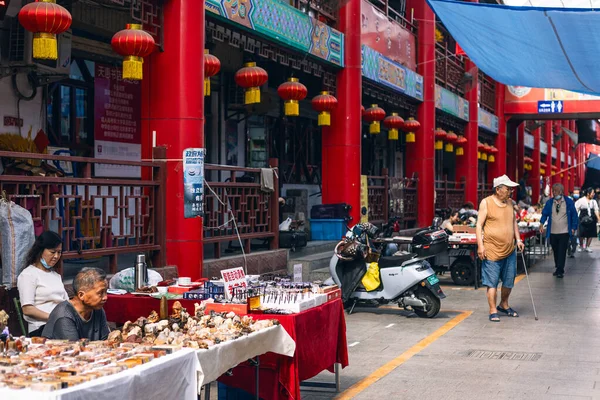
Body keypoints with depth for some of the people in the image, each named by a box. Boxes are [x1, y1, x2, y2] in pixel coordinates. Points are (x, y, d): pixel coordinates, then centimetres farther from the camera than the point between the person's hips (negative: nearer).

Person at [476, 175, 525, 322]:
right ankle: (493, 311, 5)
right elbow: (479, 225, -8)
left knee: (509, 281, 13)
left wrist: (518, 239, 11)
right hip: (492, 251, -6)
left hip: (510, 250, 6)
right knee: (492, 282, -2)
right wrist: (480, 245, -14)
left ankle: (504, 305, 32)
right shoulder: (486, 202, -7)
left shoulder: (509, 202, 10)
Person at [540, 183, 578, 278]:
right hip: (553, 232, 3)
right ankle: (558, 268, 25)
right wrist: (542, 224, -9)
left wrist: (573, 228, -3)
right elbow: (545, 214, 7)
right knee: (555, 252, 12)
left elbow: (574, 215, 2)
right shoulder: (549, 203, 3)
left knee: (562, 252, -7)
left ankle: (560, 271, -5)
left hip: (564, 232, -3)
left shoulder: (569, 202, -3)